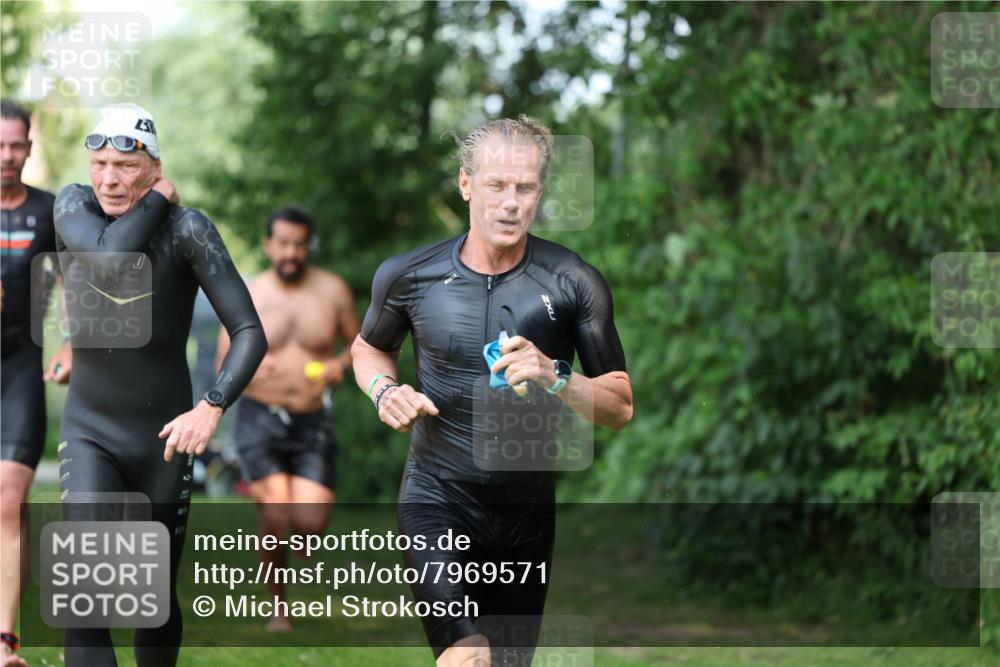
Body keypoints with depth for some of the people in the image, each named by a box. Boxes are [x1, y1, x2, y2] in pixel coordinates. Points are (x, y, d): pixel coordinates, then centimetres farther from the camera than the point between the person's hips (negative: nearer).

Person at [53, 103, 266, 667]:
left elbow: (250, 333, -17)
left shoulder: (187, 228, -12)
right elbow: (110, 256, -27)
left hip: (163, 435, -1)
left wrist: (212, 408, -30)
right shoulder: (73, 207, -4)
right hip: (90, 430, 1)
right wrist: (158, 202, -14)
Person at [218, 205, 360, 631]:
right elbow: (224, 362, 2)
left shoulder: (332, 291, 1)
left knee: (310, 524, -10)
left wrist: (341, 364, -13)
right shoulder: (246, 297, 0)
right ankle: (278, 607, 9)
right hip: (260, 419, -1)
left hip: (312, 424, 1)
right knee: (275, 520, -12)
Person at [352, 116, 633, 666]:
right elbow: (368, 347, 16)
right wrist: (383, 389, -6)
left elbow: (620, 408, -5)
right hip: (437, 499, -2)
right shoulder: (408, 277, -6)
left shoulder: (574, 285, -9)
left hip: (527, 507, 2)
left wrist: (555, 378, -23)